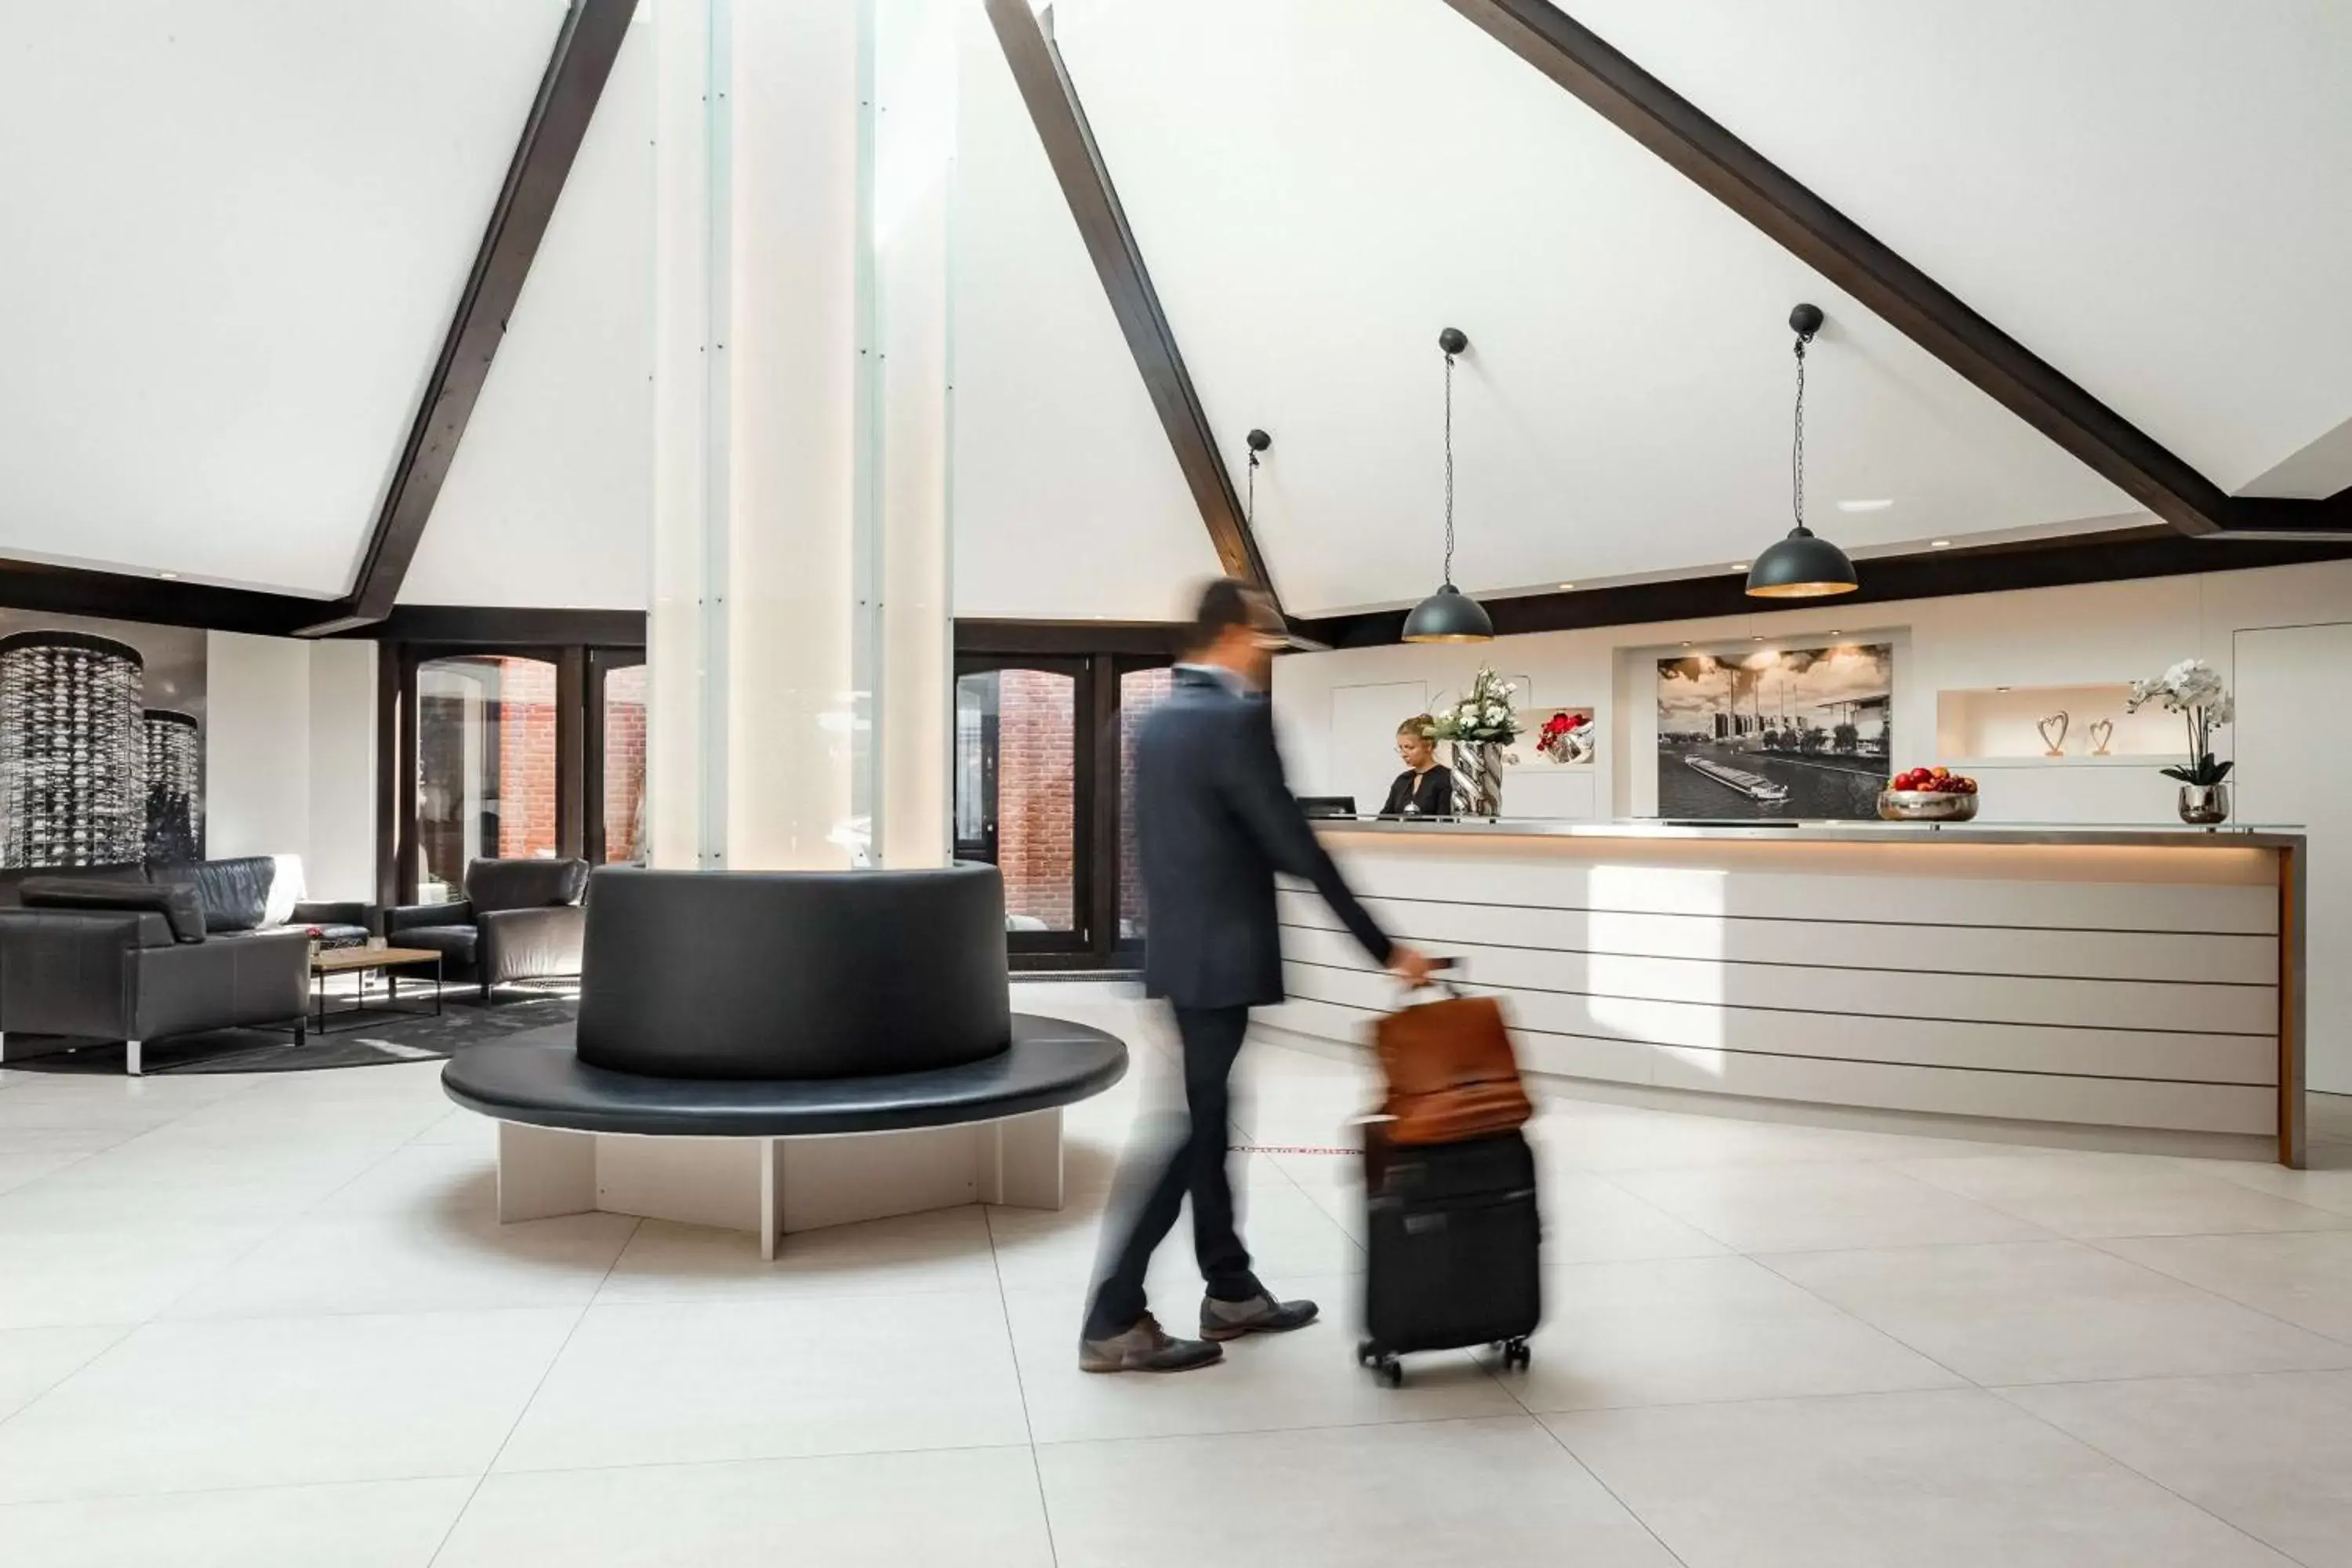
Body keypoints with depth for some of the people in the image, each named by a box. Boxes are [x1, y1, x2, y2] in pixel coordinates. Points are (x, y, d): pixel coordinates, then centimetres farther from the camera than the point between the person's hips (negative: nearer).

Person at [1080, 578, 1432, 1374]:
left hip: (1177, 951, 9)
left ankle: (1230, 1291, 29)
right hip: (1219, 957, -9)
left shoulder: (1157, 720, 10)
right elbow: (1297, 847, -18)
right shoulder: (1235, 718, -17)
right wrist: (1385, 948, -13)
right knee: (1185, 1132, -2)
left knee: (1203, 1124, 16)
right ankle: (1112, 1323, 4)